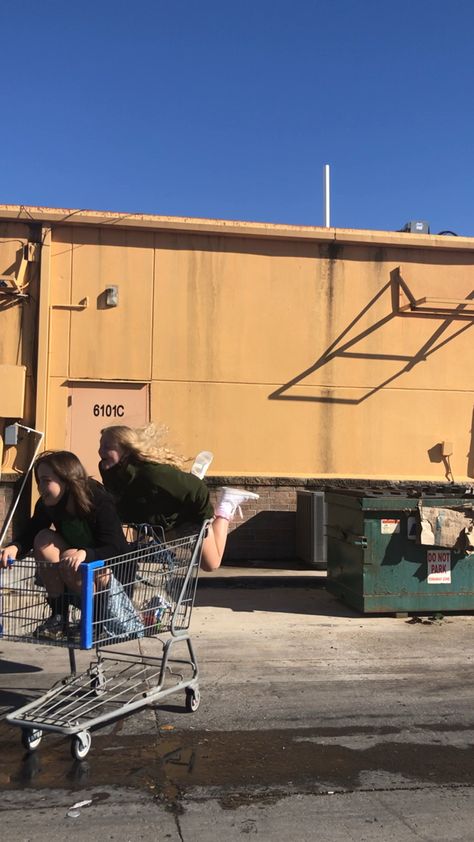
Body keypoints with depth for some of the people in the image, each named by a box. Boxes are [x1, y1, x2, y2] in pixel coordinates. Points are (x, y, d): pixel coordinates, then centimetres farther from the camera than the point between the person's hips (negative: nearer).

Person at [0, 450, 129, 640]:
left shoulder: (100, 502, -26)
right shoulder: (47, 504, -8)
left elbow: (118, 550, -30)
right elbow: (29, 534, -7)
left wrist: (84, 553, -49)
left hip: (113, 573, -6)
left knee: (70, 560, -34)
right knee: (44, 539, -19)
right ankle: (59, 614, -13)